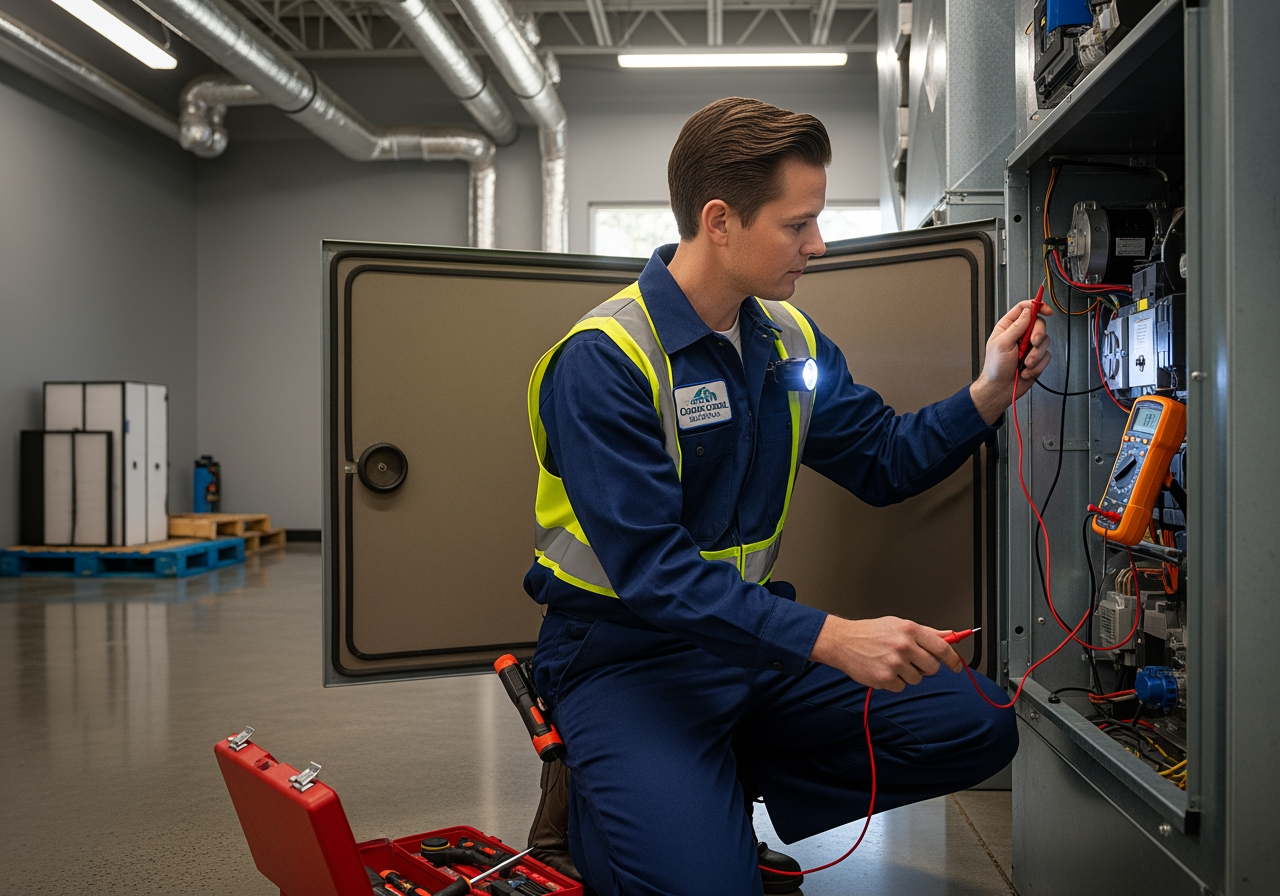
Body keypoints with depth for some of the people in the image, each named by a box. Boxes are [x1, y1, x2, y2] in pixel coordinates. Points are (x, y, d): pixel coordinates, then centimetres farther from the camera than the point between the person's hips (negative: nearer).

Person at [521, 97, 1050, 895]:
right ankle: (599, 795, 6)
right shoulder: (603, 360, -19)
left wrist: (988, 394, -7)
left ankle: (714, 792, 1)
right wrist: (831, 640, -32)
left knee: (978, 728, -4)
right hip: (627, 652, -7)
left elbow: (884, 464, 11)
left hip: (755, 639, 7)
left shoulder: (788, 339, 5)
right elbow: (652, 571, -25)